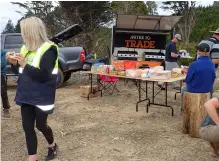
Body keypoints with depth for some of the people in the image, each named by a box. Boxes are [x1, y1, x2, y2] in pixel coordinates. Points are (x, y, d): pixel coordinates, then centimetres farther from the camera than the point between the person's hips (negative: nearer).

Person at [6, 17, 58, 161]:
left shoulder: (48, 49, -15)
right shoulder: (27, 48, 7)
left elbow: (43, 75, -24)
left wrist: (24, 64, -26)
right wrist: (15, 62, 0)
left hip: (41, 96, -7)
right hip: (26, 95, 7)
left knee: (40, 125, 10)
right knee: (27, 127, 8)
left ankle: (52, 145, 40)